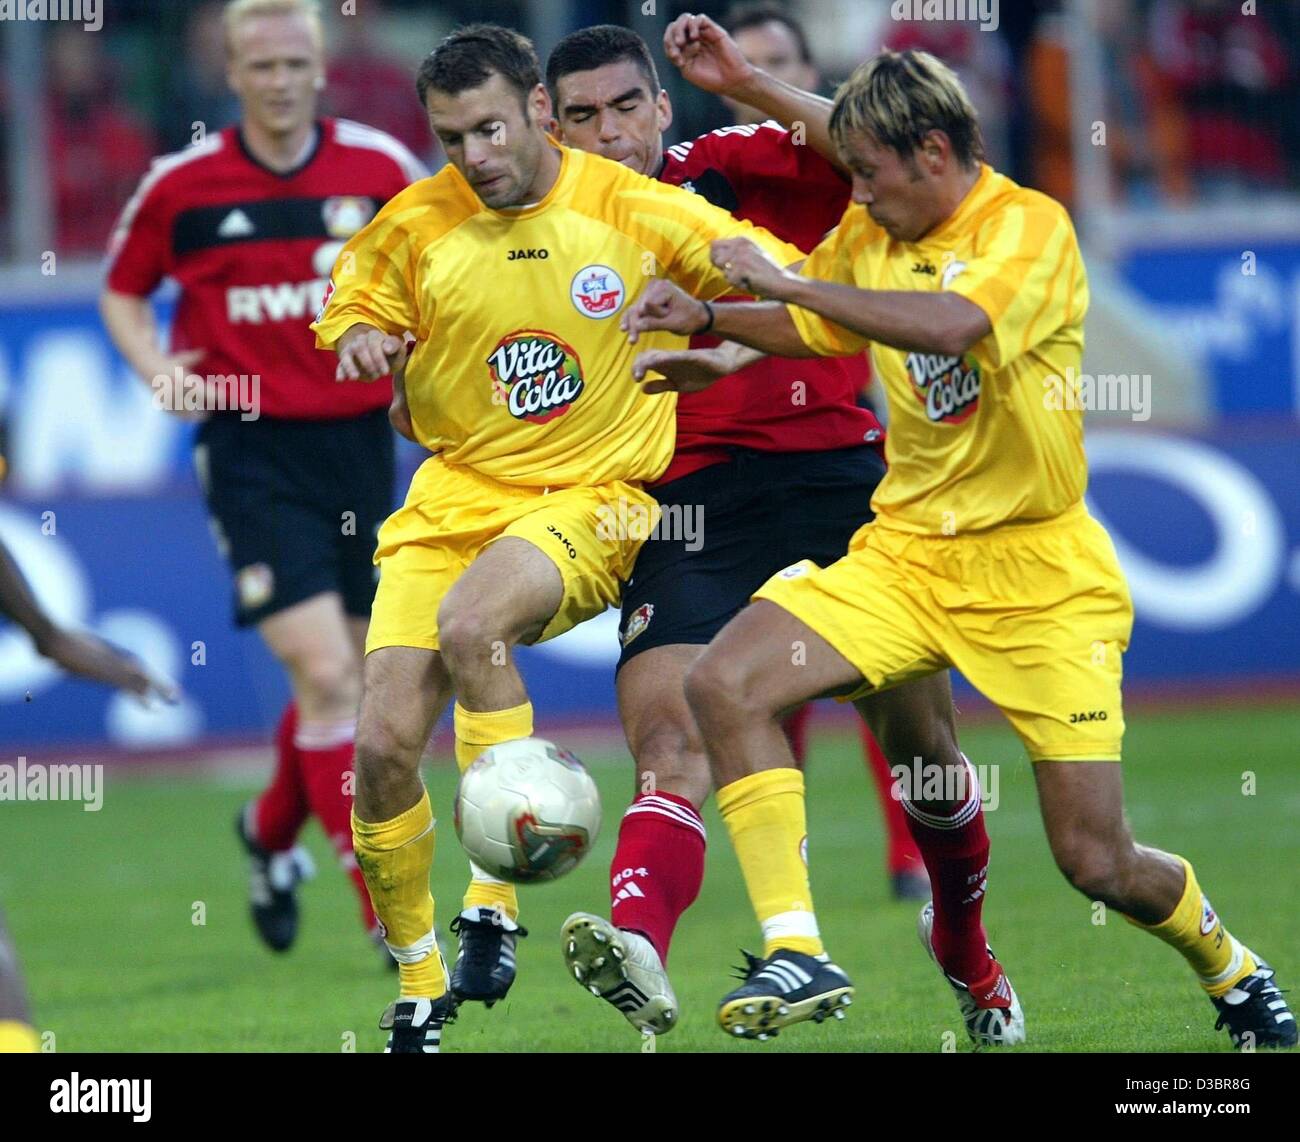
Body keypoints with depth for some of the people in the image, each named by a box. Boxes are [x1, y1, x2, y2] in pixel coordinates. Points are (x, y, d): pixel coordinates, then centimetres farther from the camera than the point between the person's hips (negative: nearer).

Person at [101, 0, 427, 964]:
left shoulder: (383, 169, 0)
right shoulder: (182, 186, -3)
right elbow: (123, 291, 12)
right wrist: (158, 368, -6)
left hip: (358, 441, 3)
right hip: (251, 450, -3)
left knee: (347, 681, 12)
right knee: (326, 675, -15)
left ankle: (272, 831, 41)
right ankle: (386, 908, -10)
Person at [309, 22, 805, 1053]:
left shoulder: (635, 211, -8)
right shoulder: (415, 226, -1)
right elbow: (348, 312, 17)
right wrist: (359, 341, -7)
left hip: (592, 497, -4)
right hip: (454, 494, 4)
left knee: (469, 625, -34)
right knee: (384, 745, -9)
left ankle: (492, 902, -22)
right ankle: (419, 991, 11)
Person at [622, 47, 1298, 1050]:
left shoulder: (1030, 227, -16)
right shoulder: (871, 237, 6)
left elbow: (951, 326, -36)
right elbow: (810, 327, 27)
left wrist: (791, 283, -30)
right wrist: (706, 319, 9)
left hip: (1038, 572, -6)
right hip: (907, 549, 6)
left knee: (1098, 864, -5)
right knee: (724, 682, -18)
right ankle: (796, 955, -16)